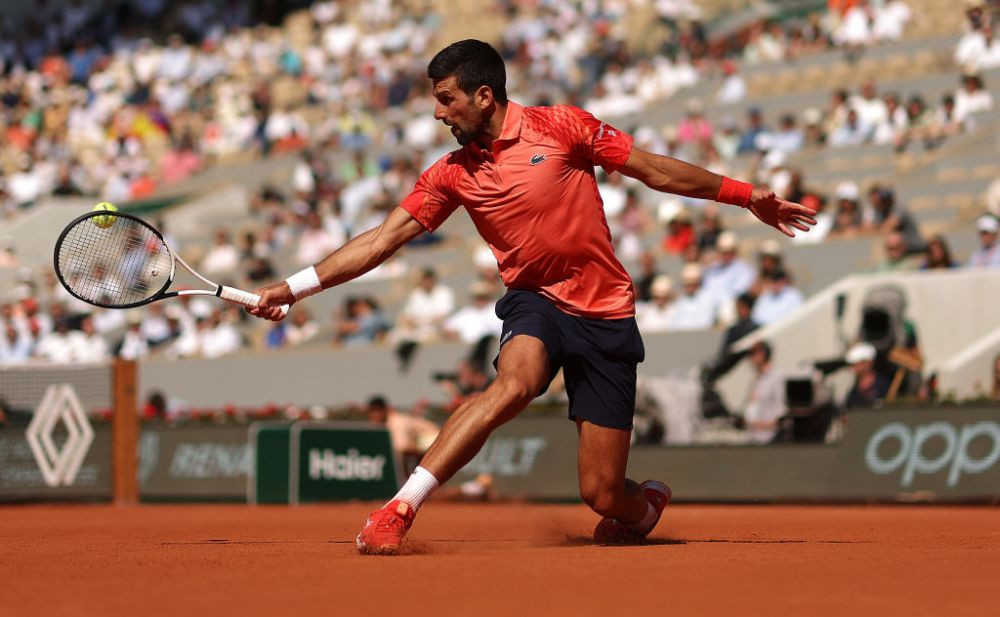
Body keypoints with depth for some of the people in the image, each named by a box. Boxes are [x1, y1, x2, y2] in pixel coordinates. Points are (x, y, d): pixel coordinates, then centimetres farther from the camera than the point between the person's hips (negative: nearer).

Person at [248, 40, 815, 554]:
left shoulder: (561, 127, -5)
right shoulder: (452, 175, 3)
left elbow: (655, 171, 2)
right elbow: (381, 241, 2)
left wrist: (745, 194, 3)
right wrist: (295, 287, -6)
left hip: (606, 315, -1)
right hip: (535, 302, 1)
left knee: (602, 494, -4)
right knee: (513, 384, -37)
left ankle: (645, 505, 35)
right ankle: (399, 509, -39)